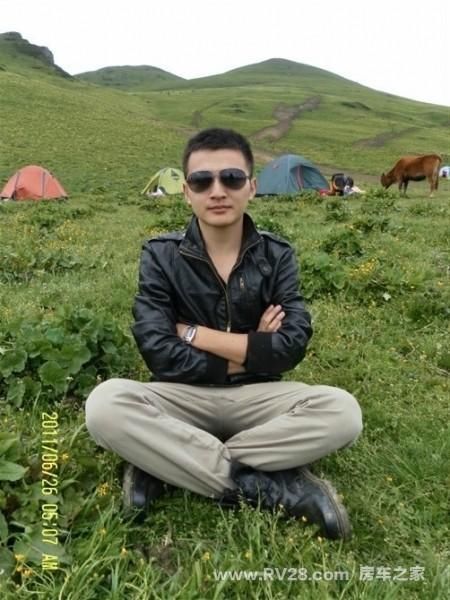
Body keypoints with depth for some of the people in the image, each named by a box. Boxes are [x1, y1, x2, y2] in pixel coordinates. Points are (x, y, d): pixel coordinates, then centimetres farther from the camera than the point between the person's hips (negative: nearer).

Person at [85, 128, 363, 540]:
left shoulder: (276, 255, -2)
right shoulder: (161, 256, -6)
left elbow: (293, 345, -14)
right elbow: (159, 355, -15)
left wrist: (195, 334, -14)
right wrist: (250, 352, -11)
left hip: (255, 396, 1)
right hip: (185, 397, 0)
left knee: (342, 412, -27)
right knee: (105, 405, -31)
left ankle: (163, 470, -21)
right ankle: (273, 487, -24)